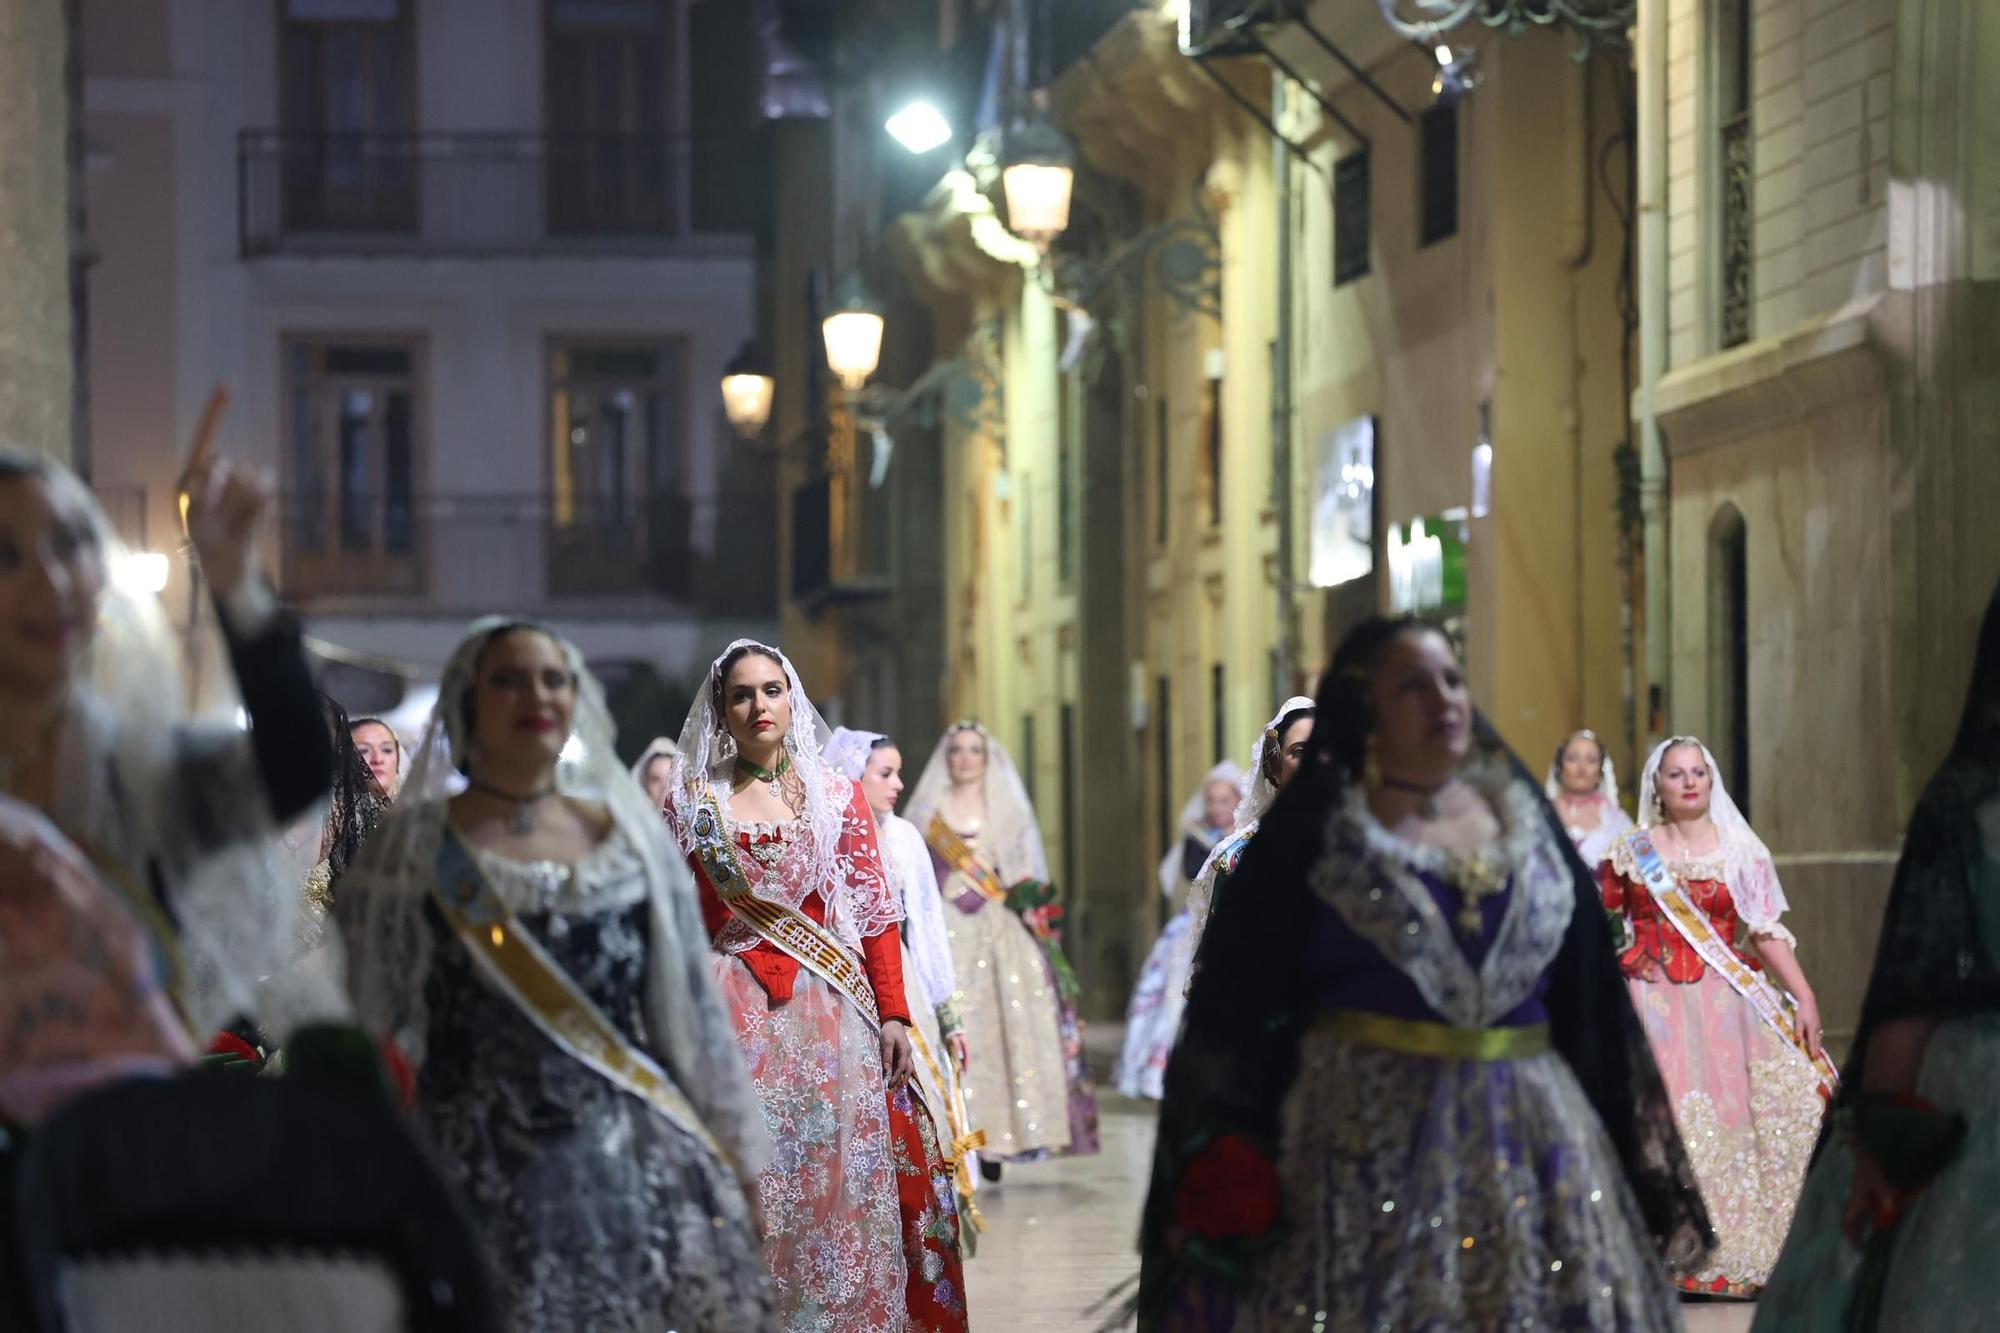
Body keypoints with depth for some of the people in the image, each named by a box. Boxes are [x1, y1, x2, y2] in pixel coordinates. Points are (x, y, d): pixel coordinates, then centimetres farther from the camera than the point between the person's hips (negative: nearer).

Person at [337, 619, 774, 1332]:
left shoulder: (631, 836, 11)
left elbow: (693, 1008, 13)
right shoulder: (415, 847, 4)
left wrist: (733, 1162, 11)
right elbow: (370, 1014, 3)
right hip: (486, 1178, -2)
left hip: (635, 1162, 2)